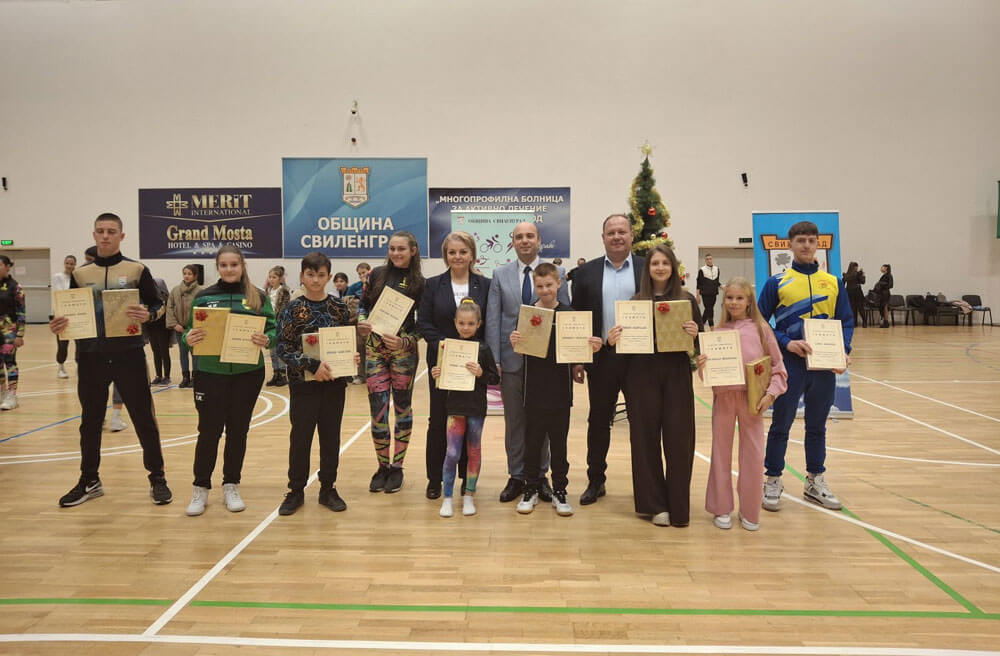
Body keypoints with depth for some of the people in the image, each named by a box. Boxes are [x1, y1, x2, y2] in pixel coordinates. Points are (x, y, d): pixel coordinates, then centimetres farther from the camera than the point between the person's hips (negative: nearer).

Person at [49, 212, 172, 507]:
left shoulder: (136, 270, 0)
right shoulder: (80, 274, 8)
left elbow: (158, 305, 0)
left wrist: (148, 315, -21)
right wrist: (59, 325, -9)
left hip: (129, 355, -3)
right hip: (90, 356, 3)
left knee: (143, 418, 2)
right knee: (90, 421, 12)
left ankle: (157, 478, 13)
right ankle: (89, 480, 27)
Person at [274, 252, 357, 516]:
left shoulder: (340, 307, 3)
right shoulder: (292, 310, -4)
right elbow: (283, 348, -10)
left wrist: (354, 357, -11)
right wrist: (312, 365, -21)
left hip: (334, 382, 2)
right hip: (303, 383, -2)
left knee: (331, 436, 9)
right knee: (300, 437, 5)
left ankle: (328, 489, 22)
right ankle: (296, 491, 20)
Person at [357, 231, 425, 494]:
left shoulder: (419, 283, -1)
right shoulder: (377, 274, 6)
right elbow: (362, 304, 13)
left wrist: (404, 341, -18)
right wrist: (361, 321, -7)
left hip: (403, 351, -2)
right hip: (374, 349, 2)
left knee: (402, 407, 6)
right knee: (378, 409, 1)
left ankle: (397, 467, 18)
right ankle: (382, 466, 17)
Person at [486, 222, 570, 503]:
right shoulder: (500, 274, 5)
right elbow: (492, 319, 2)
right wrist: (493, 359, -6)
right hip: (511, 358, 1)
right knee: (514, 420, 9)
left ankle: (540, 475, 23)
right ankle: (516, 476, 22)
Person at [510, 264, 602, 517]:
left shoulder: (569, 313, -1)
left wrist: (593, 347, -19)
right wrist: (514, 342, -23)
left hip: (560, 389, 0)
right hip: (534, 388, 0)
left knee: (559, 441, 12)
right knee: (532, 441, 9)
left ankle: (559, 491, 25)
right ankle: (531, 490, 24)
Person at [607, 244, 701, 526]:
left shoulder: (687, 300, 6)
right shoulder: (635, 301, 5)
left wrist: (695, 334, -14)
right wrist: (612, 340, -15)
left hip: (676, 376, 0)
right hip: (642, 376, 0)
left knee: (679, 439, 2)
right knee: (646, 438, 5)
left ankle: (678, 506, 16)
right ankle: (654, 504, 19)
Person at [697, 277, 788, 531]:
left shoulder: (761, 329, 1)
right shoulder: (718, 331, 7)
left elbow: (778, 367, 2)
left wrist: (771, 393, -10)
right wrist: (701, 365, -13)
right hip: (723, 397, 2)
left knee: (753, 454, 4)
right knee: (721, 452, 9)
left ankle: (750, 512, 21)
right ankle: (722, 509, 22)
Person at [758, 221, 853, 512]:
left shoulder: (834, 282, 7)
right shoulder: (776, 282, -2)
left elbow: (846, 321, 10)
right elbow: (760, 323, -2)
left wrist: (844, 350, -6)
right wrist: (786, 343, -16)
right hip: (790, 364, -3)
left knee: (817, 425, 14)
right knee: (781, 424, 5)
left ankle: (815, 481, 27)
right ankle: (773, 480, 17)